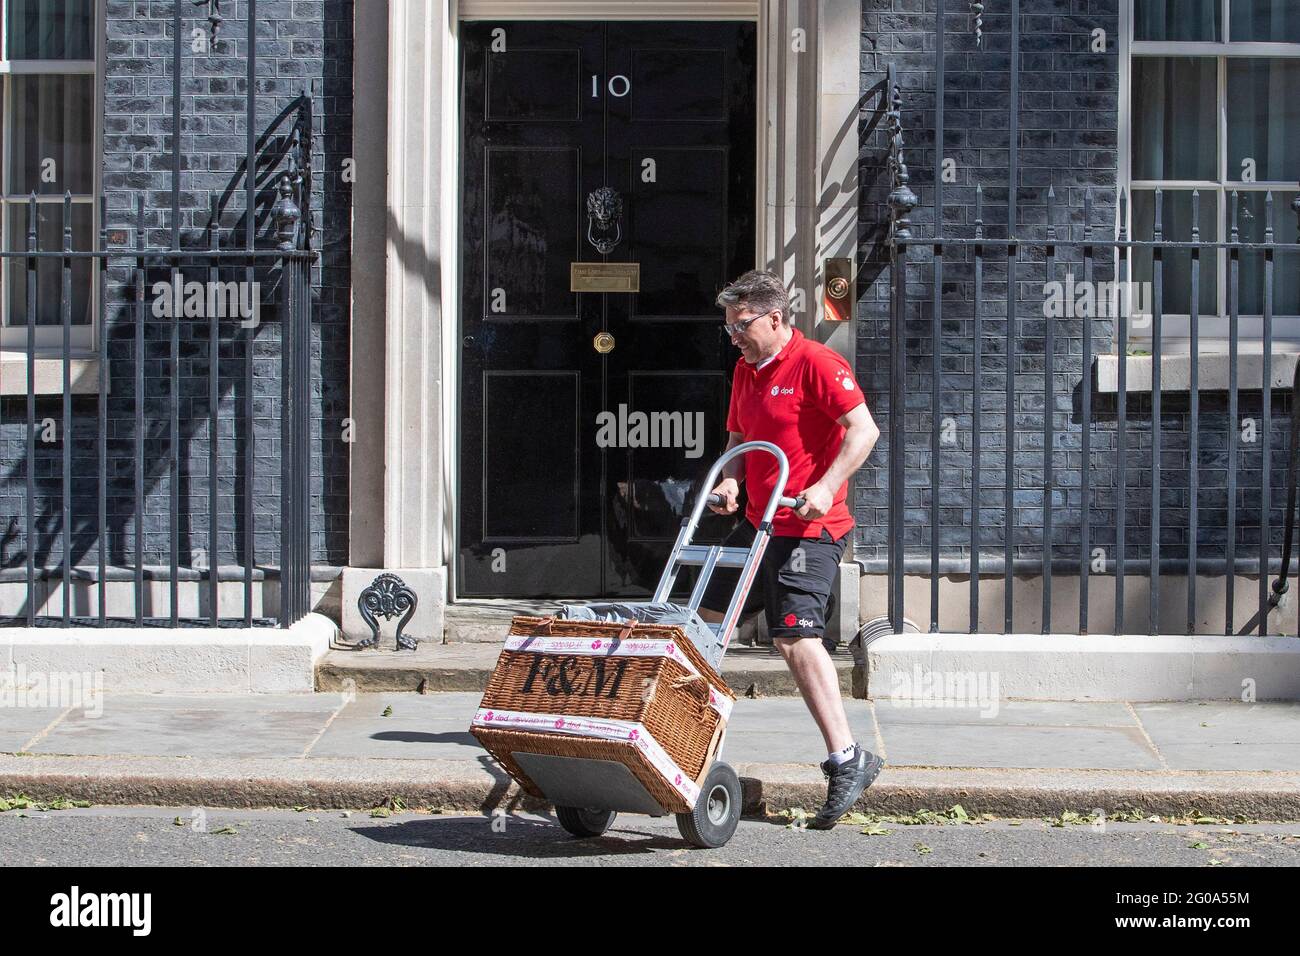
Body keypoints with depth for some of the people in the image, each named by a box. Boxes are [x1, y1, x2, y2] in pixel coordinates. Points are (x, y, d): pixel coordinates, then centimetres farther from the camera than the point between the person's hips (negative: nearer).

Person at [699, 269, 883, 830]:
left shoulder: (816, 364, -12)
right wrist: (730, 481, 3)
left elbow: (864, 429, -18)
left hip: (810, 530, -9)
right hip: (758, 524, 9)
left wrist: (825, 488, -26)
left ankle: (847, 758, -12)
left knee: (795, 635, -17)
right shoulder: (745, 370, 15)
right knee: (707, 618, 12)